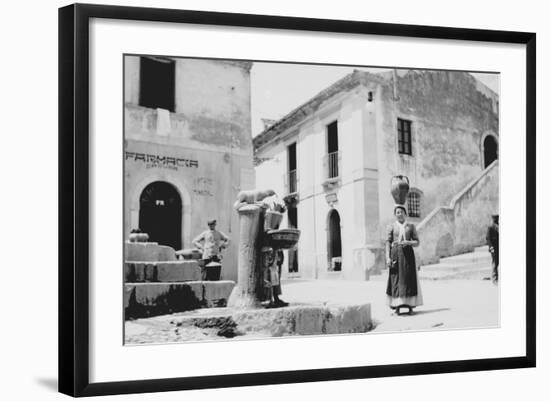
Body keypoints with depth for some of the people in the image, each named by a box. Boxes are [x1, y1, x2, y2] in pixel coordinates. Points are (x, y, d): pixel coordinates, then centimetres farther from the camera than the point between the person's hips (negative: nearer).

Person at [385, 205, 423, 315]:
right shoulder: (392, 227, 8)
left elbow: (417, 242, 8)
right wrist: (388, 257, -6)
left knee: (409, 279, -2)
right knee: (396, 279, -4)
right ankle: (397, 307, -1)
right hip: (395, 253, 0)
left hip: (407, 253, 0)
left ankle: (410, 306, 3)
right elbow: (388, 243, 4)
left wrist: (408, 242, -13)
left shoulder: (411, 226, 9)